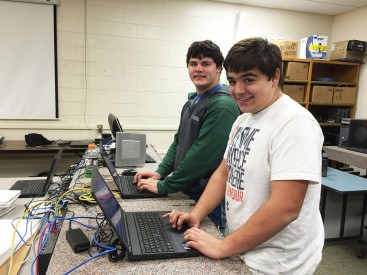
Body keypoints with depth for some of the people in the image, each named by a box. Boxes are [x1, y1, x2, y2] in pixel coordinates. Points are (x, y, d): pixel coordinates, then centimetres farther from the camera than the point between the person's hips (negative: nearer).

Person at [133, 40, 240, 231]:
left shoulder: (222, 106, -21)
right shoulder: (193, 102, 11)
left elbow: (202, 155, -25)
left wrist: (163, 186, -18)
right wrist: (160, 172, 2)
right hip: (188, 193, 9)